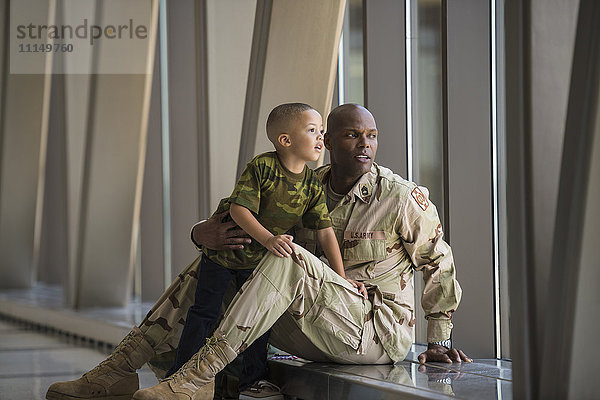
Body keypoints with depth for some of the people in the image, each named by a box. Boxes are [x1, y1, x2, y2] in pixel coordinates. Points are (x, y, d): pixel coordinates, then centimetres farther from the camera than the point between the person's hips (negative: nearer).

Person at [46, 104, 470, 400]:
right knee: (210, 265, -1)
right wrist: (205, 232, -19)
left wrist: (440, 341, 8)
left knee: (287, 257, -33)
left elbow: (439, 264, 6)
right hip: (317, 336, 6)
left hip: (378, 331, -6)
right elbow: (237, 220, 7)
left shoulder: (404, 198, -6)